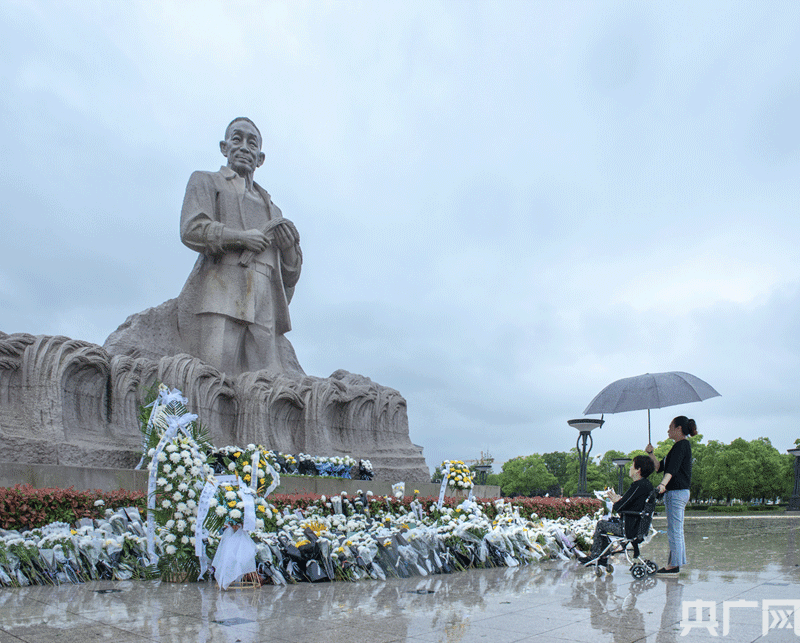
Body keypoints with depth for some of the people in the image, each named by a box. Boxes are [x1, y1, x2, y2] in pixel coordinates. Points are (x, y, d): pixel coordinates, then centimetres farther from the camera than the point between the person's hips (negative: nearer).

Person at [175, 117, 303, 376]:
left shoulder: (271, 209, 32)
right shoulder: (205, 182, 22)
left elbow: (290, 274, 26)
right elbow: (192, 230, 1)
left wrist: (290, 242, 6)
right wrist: (241, 237, -4)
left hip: (264, 310, 4)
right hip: (219, 296, -3)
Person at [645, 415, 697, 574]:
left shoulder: (682, 445, -12)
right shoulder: (681, 446, 19)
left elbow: (673, 469, -28)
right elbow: (659, 467, 20)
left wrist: (663, 484, -40)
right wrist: (651, 453, 8)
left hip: (677, 493, -11)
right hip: (677, 493, 11)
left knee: (674, 530, -5)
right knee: (675, 531, 14)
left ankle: (674, 565, 0)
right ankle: (674, 563, 20)